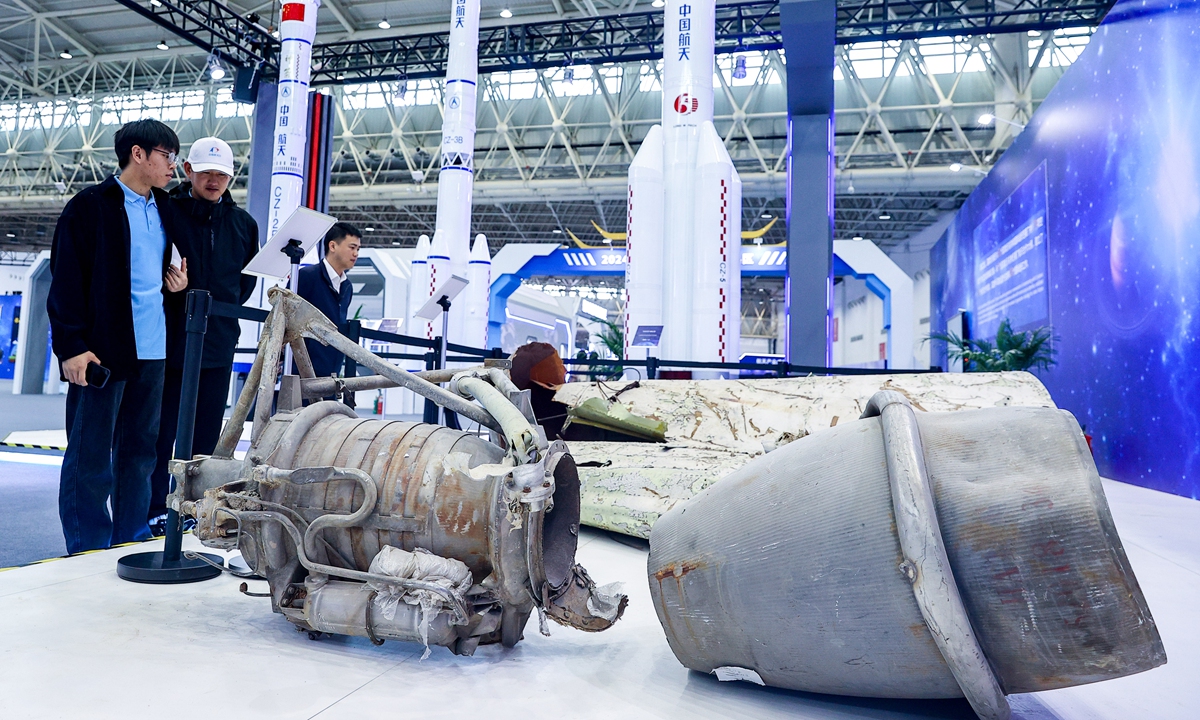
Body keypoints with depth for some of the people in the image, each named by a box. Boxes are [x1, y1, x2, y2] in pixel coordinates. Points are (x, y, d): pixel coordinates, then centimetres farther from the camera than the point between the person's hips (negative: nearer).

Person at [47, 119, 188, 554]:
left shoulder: (164, 209, 15)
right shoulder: (91, 206, -4)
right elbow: (66, 280, -8)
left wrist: (176, 282, 5)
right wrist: (72, 345, -13)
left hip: (152, 350, 7)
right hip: (102, 350, -6)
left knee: (140, 449, 11)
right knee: (91, 455, 0)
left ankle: (132, 545, 21)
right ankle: (88, 554, 10)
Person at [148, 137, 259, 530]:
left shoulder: (243, 223, 8)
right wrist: (170, 294, -7)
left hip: (219, 345, 4)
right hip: (170, 340, -3)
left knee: (206, 434, 10)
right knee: (162, 429, 5)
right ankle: (155, 511, 15)